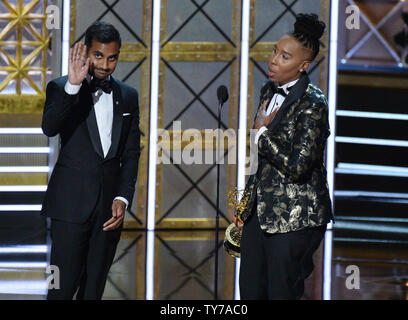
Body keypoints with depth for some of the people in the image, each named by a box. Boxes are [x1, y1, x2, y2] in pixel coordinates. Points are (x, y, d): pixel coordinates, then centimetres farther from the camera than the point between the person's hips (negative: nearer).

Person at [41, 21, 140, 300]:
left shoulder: (128, 96, 11)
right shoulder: (61, 88, 0)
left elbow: (131, 153, 12)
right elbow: (49, 128, -19)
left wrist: (123, 198, 0)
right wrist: (73, 86, -29)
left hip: (110, 206, 4)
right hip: (72, 204, -4)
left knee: (94, 289, 6)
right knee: (63, 287, -9)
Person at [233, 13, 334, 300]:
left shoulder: (312, 103, -16)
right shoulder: (269, 92, 10)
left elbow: (297, 166, -22)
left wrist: (262, 132, -13)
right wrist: (247, 200, 17)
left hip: (294, 218, -8)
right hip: (261, 210, 8)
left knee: (281, 292, -1)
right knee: (250, 291, 11)